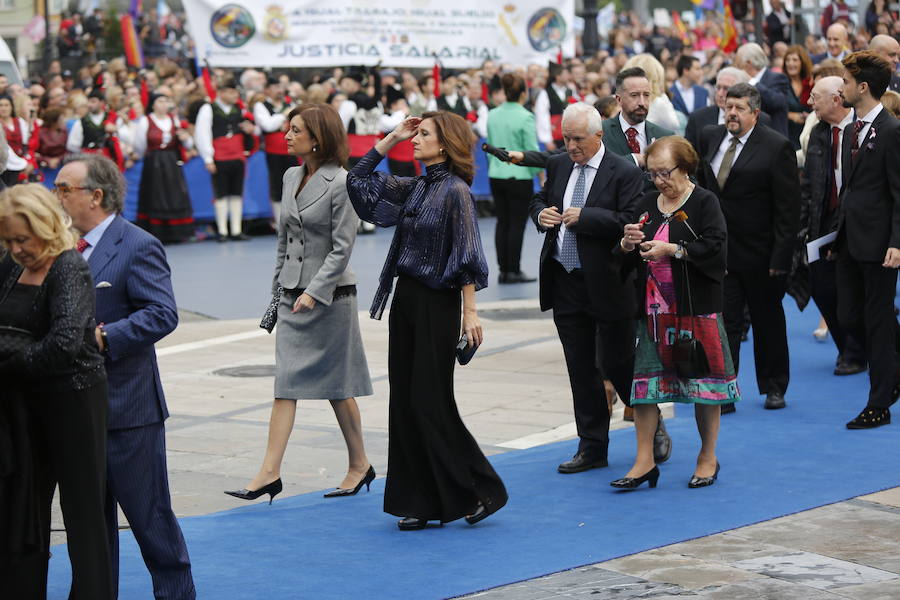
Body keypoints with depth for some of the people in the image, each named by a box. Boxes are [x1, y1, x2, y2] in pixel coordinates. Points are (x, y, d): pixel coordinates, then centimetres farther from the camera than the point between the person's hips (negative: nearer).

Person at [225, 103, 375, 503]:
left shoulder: (340, 183, -13)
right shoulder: (291, 177, 9)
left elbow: (342, 248, -15)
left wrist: (315, 292, -19)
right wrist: (278, 288, 16)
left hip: (330, 294, -7)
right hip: (293, 294, 7)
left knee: (337, 385, 3)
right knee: (286, 384, 1)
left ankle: (359, 465, 19)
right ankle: (270, 473, -2)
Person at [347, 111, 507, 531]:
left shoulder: (455, 191, -11)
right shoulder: (414, 189, 10)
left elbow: (467, 257, -14)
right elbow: (359, 180, 16)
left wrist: (471, 313, -16)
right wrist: (391, 139, 10)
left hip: (437, 305, -8)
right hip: (405, 299, 8)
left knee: (430, 403, -7)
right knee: (405, 403, 7)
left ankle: (480, 491, 5)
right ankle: (421, 502, 12)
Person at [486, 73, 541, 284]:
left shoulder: (493, 115, 4)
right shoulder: (525, 117, -14)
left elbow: (489, 146, 11)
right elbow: (532, 150, -11)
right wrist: (541, 173, -1)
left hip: (496, 176, 6)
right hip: (519, 176, -6)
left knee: (502, 222, 10)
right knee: (517, 224, 0)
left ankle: (503, 270, 11)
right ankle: (514, 271, 1)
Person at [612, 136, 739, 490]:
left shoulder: (704, 202, -4)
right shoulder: (647, 204, 13)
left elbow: (715, 247, -16)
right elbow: (627, 261, 16)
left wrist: (671, 250, -18)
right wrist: (628, 245, -6)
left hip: (697, 308, -5)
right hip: (653, 308, 5)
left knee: (703, 381, 3)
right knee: (643, 383, 0)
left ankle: (708, 458, 17)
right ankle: (644, 462, 6)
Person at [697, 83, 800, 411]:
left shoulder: (777, 147, -11)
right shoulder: (710, 138, 4)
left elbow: (788, 208, -12)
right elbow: (701, 185, 15)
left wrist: (780, 257, -16)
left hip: (760, 253, -3)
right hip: (719, 250, 3)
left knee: (768, 322, 13)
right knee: (724, 322, -2)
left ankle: (774, 387, 28)